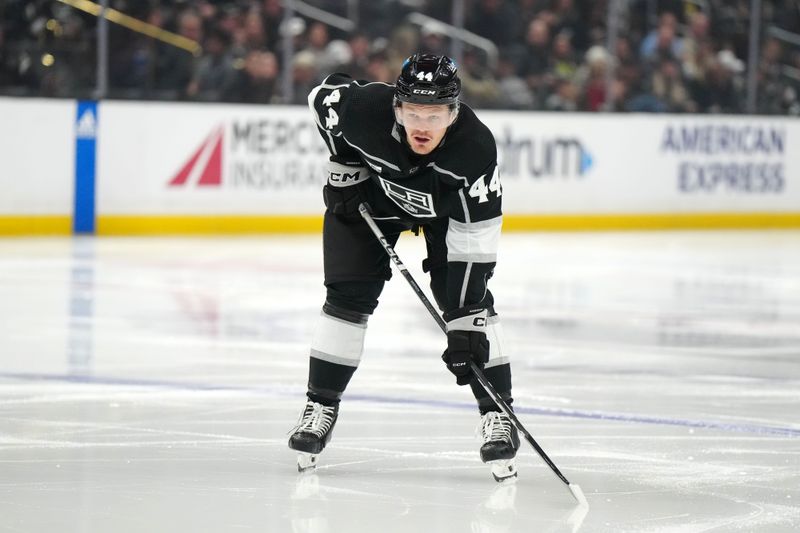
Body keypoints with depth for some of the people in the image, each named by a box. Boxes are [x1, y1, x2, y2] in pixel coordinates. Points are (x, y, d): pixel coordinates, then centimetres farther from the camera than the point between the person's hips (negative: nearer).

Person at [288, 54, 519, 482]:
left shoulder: (475, 148, -38)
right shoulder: (365, 109, -36)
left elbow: (474, 238, -35)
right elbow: (325, 95, -11)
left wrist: (465, 321, -37)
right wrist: (345, 168, -10)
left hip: (446, 206, -1)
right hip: (369, 192, 1)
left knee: (463, 299, -13)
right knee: (348, 296, -6)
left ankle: (496, 414, -5)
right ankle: (320, 406, 7)